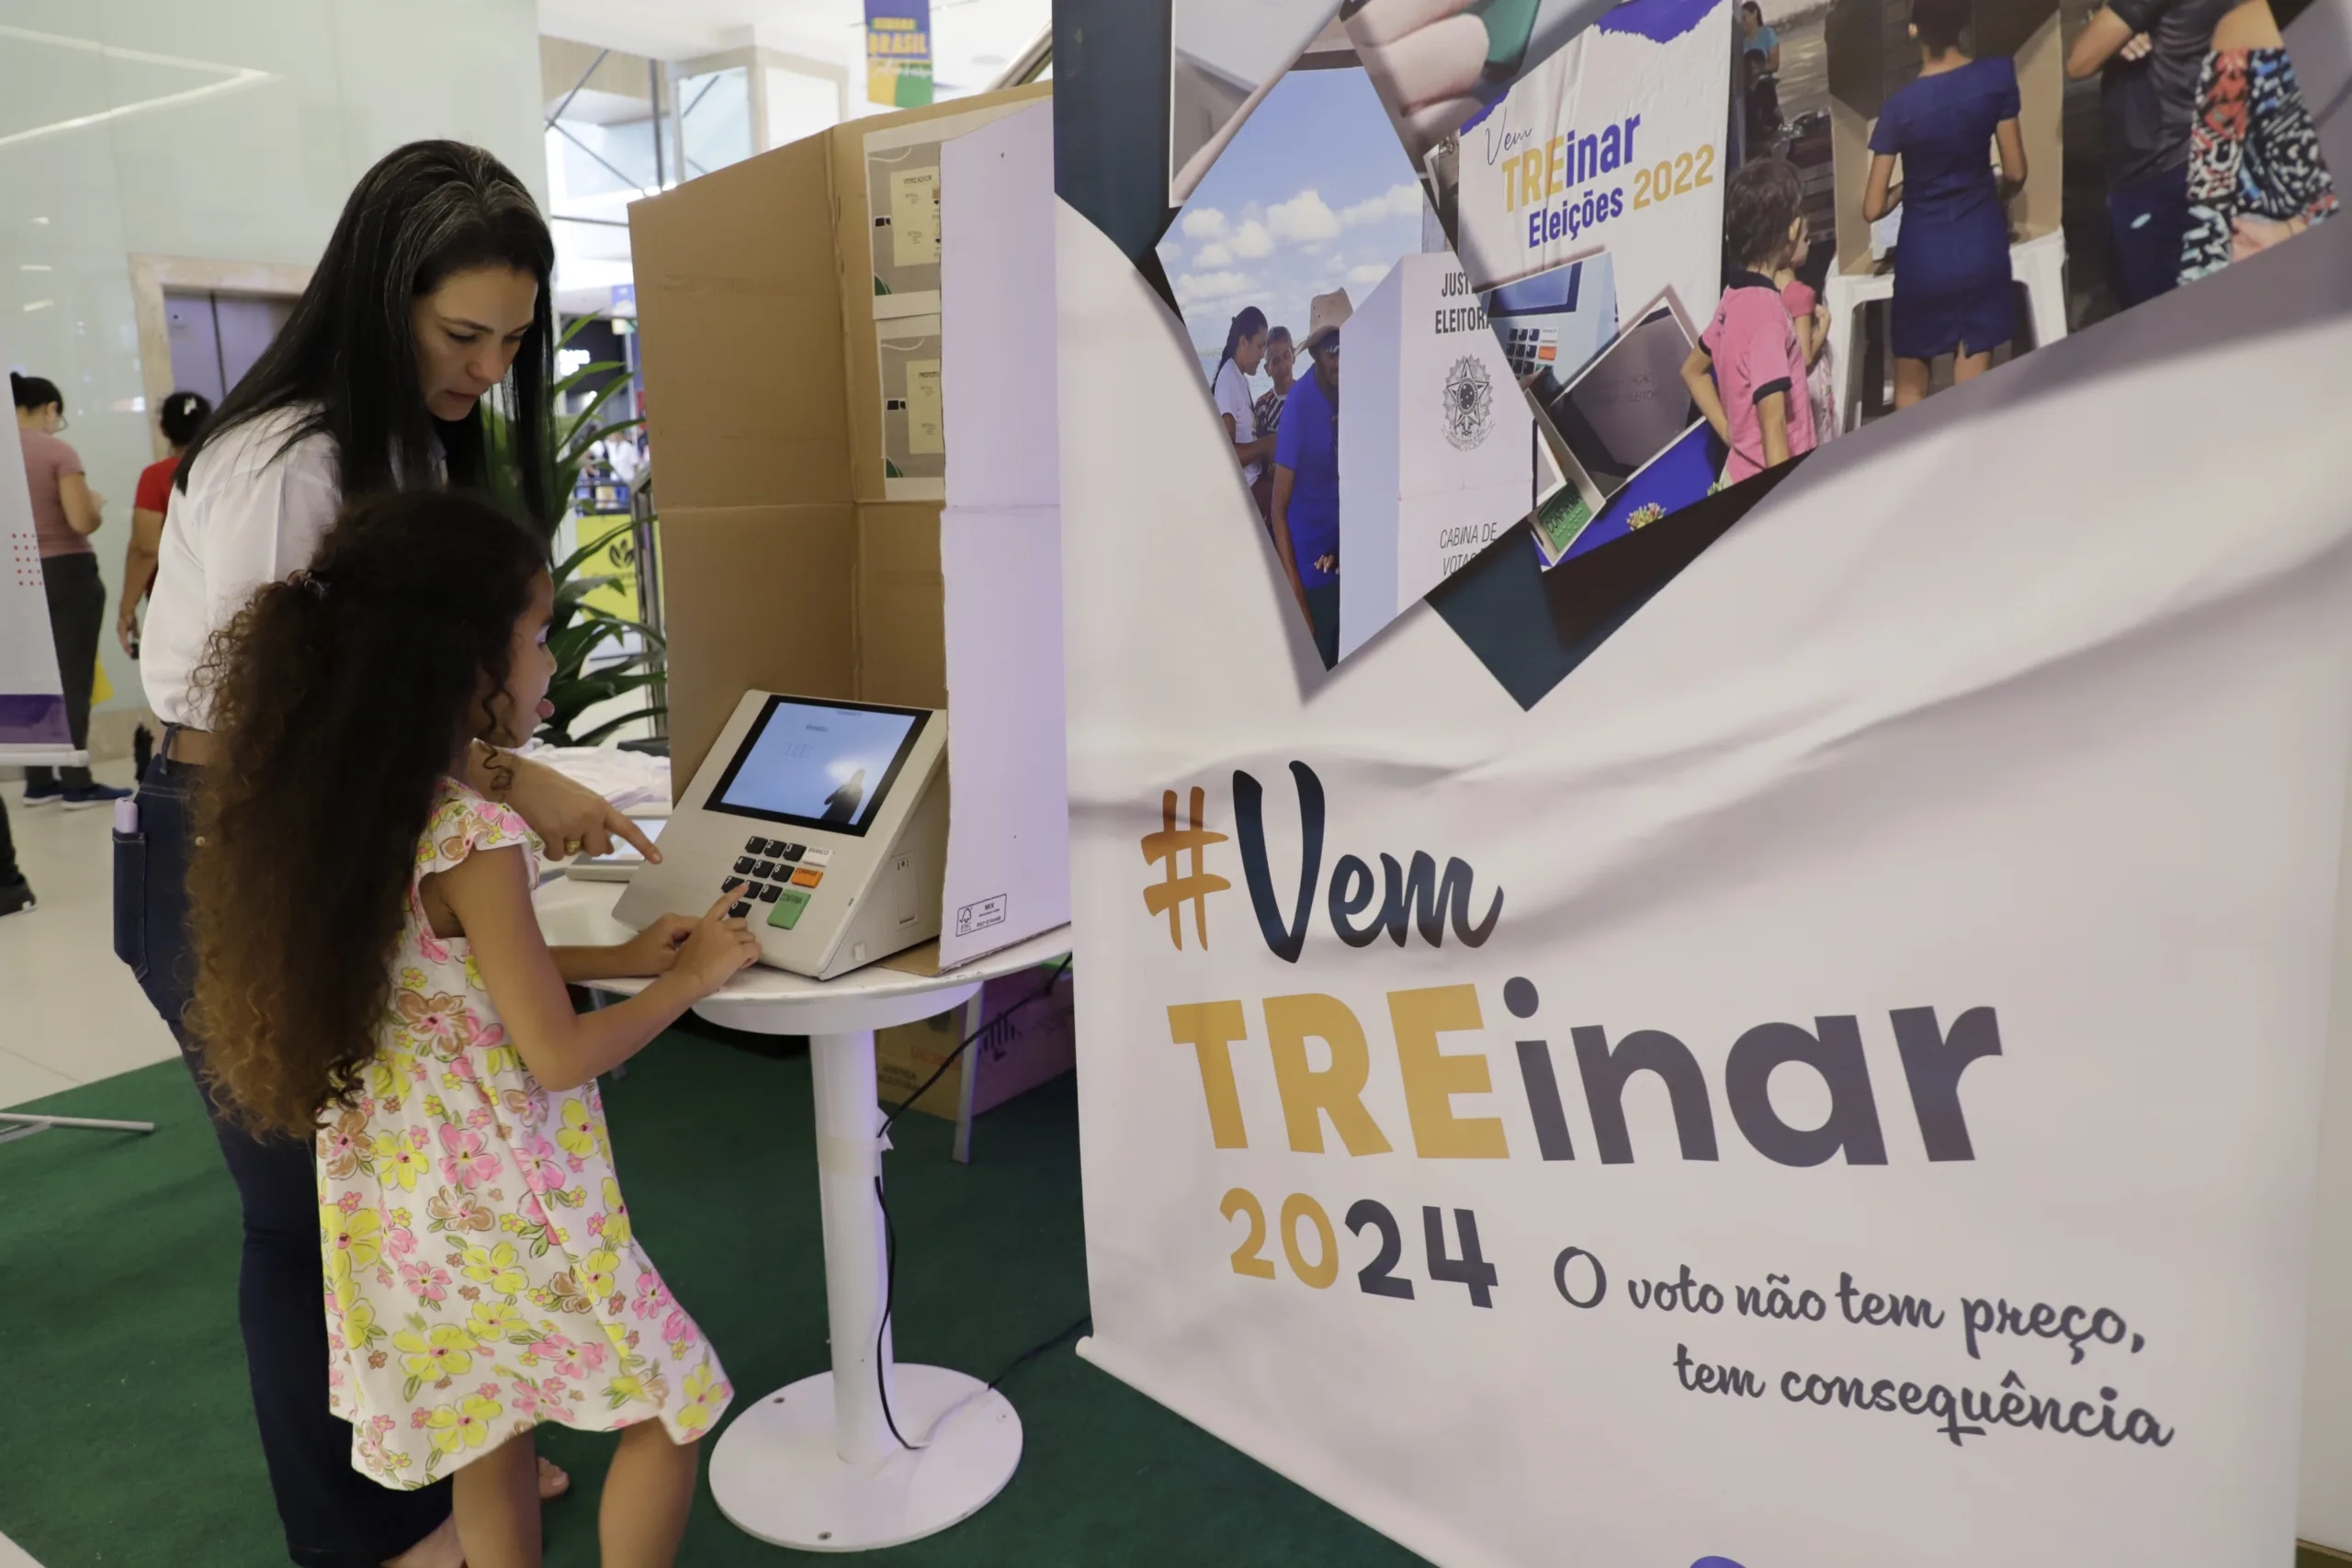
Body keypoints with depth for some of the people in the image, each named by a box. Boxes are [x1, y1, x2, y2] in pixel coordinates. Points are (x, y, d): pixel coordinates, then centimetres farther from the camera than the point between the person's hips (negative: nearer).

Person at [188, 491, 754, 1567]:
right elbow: (558, 1056, -21)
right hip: (499, 1198, -8)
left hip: (389, 1191, 8)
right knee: (669, 1402, 11)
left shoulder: (342, 813, 0)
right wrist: (689, 979, -6)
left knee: (487, 1431, 23)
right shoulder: (474, 838, -26)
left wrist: (614, 957, 10)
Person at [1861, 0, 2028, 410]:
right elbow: (2016, 173, -1)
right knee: (1973, 389, 8)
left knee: (1910, 383, 16)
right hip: (1981, 247, 2)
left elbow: (1874, 209, -10)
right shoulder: (1997, 76, -8)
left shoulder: (1901, 105, -14)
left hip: (1924, 256, -2)